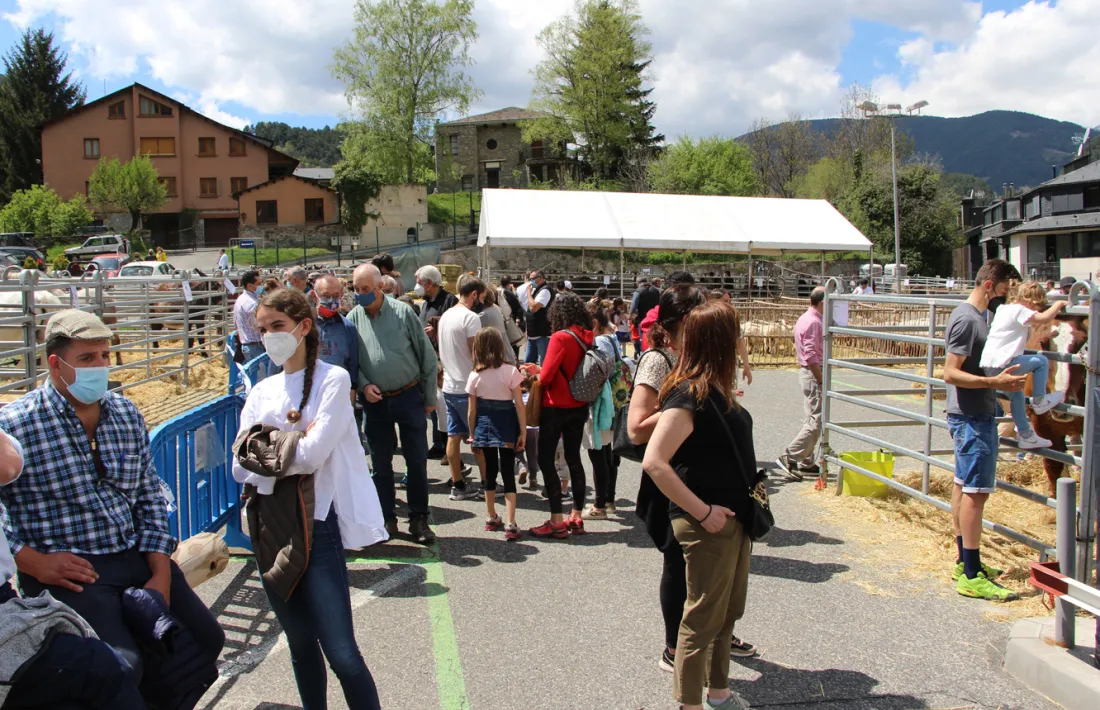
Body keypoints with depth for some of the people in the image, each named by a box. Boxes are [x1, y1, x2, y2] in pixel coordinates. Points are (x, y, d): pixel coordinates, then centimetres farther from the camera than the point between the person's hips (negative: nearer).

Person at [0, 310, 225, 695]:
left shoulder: (127, 414, 9)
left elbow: (150, 495, 10)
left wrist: (161, 574, 2)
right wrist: (33, 562, -16)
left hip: (139, 558, 6)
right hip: (69, 571, -6)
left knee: (206, 639, 5)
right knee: (122, 666, -24)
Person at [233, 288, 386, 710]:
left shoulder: (333, 379, -6)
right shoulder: (262, 391, 10)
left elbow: (312, 456, -16)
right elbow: (241, 467, 0)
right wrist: (294, 444, -10)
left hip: (317, 521, -5)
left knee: (340, 652, -8)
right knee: (300, 644, 16)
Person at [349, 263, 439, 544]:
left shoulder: (402, 312, -6)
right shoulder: (353, 318, 0)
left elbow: (427, 356, -2)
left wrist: (429, 397, 0)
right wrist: (363, 385, -11)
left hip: (409, 397, -2)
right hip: (375, 402, 2)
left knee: (417, 461, 3)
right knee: (381, 464, 11)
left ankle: (418, 519, 16)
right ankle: (387, 518, 24)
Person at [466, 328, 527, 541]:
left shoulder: (475, 376, -4)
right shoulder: (510, 371, -11)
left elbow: (472, 410, 1)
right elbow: (520, 405, -11)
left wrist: (472, 434, 11)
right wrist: (523, 431, -4)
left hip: (484, 426, 2)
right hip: (507, 425, -2)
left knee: (490, 471, 16)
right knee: (508, 473, 2)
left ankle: (491, 518, 29)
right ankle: (510, 525, -4)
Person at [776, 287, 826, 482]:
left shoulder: (805, 319, 15)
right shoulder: (813, 322, -17)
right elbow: (811, 356, -23)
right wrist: (822, 381, -20)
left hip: (807, 372, 11)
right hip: (814, 374, -11)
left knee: (812, 419, 14)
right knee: (816, 421, -9)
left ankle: (807, 462, 19)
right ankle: (789, 457, -8)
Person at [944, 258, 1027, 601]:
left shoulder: (976, 316, 15)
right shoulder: (967, 319, -17)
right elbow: (951, 373, -23)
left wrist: (1003, 375, 13)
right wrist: (996, 382, -30)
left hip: (976, 415, 11)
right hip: (973, 418, -11)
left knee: (964, 486, 14)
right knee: (976, 491, -9)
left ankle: (965, 562, 24)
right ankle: (971, 576, -5)